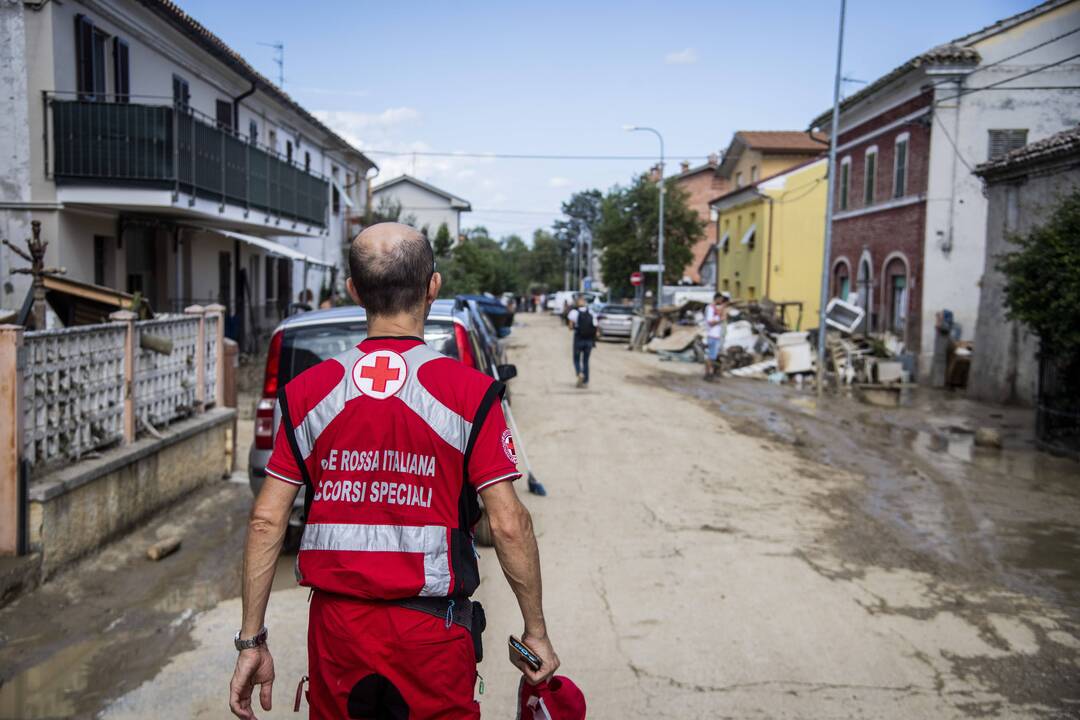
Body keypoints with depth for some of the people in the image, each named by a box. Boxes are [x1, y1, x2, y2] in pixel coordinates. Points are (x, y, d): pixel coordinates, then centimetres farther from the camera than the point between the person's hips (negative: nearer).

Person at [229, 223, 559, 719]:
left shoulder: (307, 392, -3)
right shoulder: (469, 392, -12)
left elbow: (266, 521, -2)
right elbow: (508, 525, -13)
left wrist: (251, 641, 6)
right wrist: (536, 631, -1)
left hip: (336, 625, 3)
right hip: (432, 631, -2)